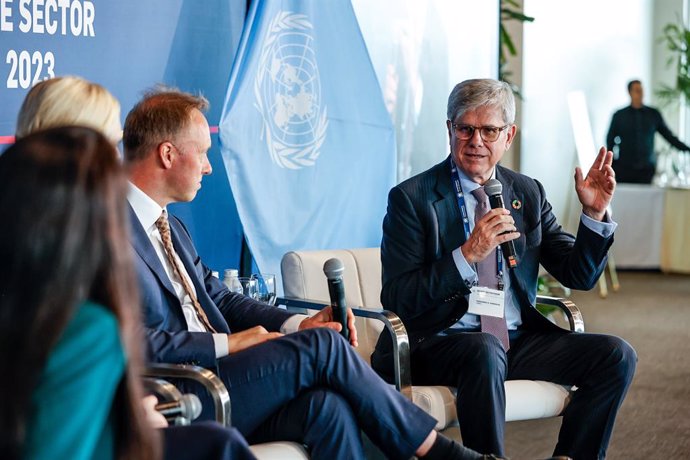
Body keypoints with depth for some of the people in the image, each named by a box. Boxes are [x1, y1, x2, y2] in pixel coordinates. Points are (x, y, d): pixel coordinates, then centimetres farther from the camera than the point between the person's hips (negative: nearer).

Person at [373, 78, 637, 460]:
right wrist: (467, 255, -23)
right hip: (437, 342, -5)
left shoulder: (528, 193, 12)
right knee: (485, 350, -38)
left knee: (617, 355, -12)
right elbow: (396, 300, -12)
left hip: (518, 339, 5)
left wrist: (594, 214, -5)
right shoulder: (411, 198, -4)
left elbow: (579, 277, 12)